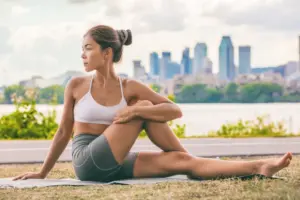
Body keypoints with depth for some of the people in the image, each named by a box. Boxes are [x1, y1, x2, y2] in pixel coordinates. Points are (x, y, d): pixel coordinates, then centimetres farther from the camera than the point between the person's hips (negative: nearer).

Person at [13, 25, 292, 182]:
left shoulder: (130, 87, 4)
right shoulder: (76, 86, 2)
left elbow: (175, 110, -5)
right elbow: (63, 132, 9)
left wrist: (136, 111, -20)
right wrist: (42, 173, 11)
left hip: (116, 165, 3)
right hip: (88, 163, -3)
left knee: (180, 162, -18)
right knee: (143, 107, -18)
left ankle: (257, 167, -21)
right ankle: (190, 155, -10)